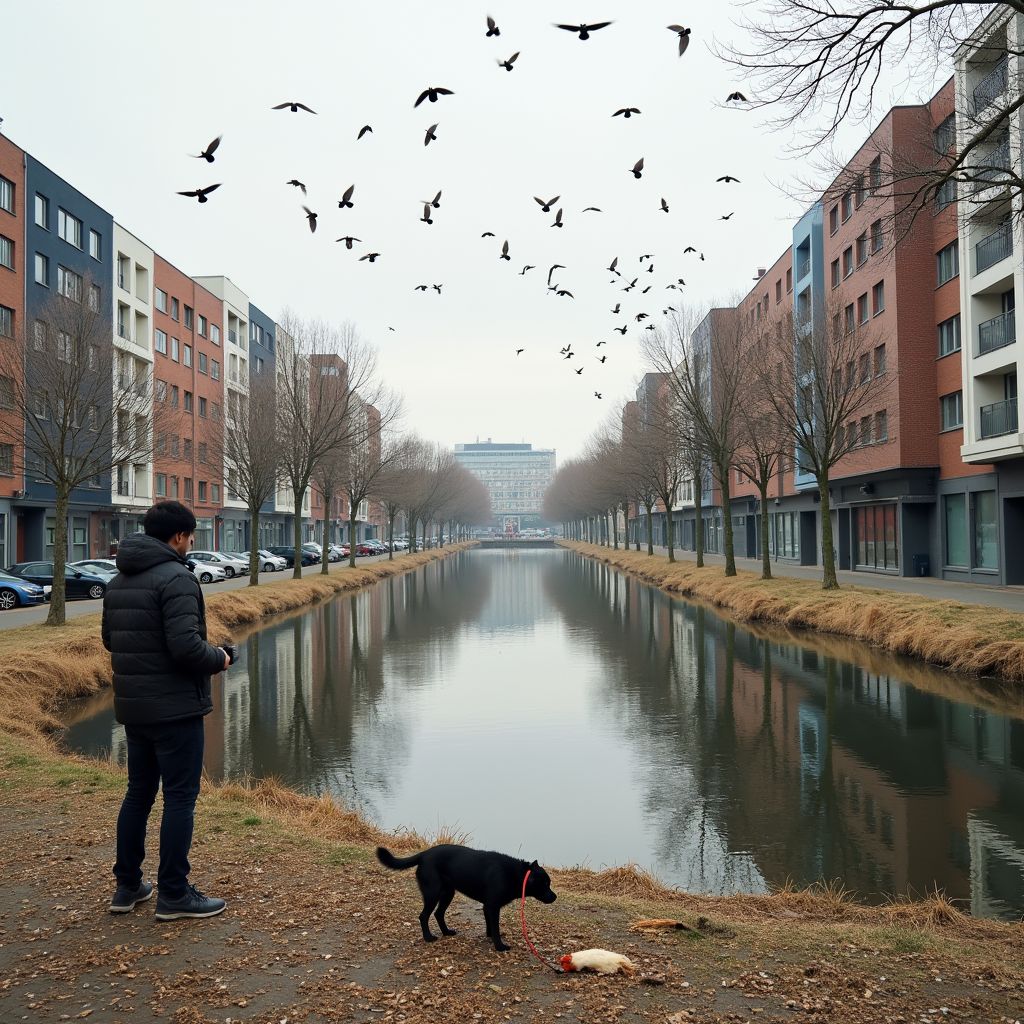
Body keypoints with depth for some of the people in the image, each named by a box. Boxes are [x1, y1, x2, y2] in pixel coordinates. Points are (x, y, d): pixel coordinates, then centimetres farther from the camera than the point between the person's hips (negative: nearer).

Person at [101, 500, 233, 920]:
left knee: (138, 792, 18)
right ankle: (173, 894, 8)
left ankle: (127, 886, 26)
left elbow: (110, 639, 16)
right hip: (175, 708, -8)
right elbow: (185, 646, -25)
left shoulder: (118, 581, 10)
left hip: (131, 707, 8)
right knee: (180, 797, 1)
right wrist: (219, 659, -8)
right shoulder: (177, 578, -18)